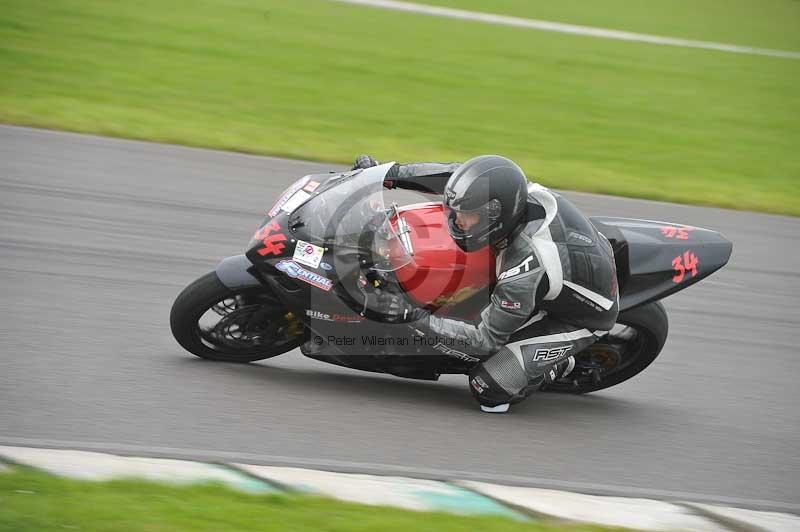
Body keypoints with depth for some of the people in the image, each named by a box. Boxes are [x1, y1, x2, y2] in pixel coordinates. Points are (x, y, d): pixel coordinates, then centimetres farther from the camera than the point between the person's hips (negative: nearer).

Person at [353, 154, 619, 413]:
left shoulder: (523, 273, -41)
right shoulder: (522, 193, -24)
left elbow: (487, 339, -29)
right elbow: (454, 176, -6)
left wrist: (415, 317, -33)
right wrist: (389, 173, -10)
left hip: (578, 317, -8)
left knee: (489, 390, -13)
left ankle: (557, 365, 12)